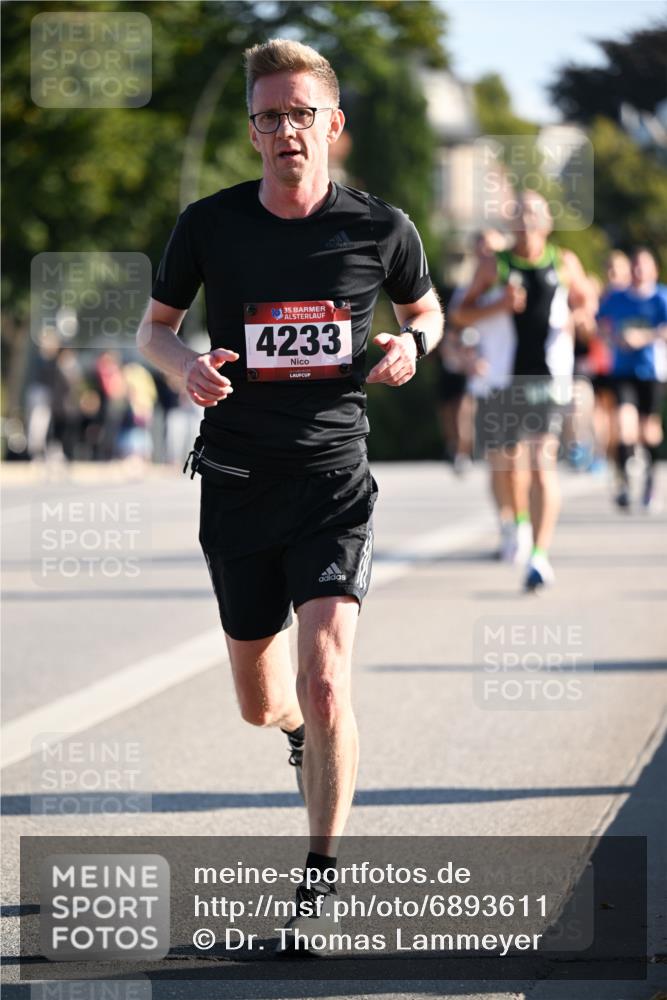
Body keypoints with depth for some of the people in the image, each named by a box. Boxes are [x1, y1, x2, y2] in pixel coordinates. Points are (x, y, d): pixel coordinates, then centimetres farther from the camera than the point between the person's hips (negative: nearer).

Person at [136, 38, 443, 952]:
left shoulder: (380, 228, -4)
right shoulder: (210, 224, -3)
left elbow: (425, 309, 15)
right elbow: (154, 327, 10)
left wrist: (412, 344, -8)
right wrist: (187, 364, -12)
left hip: (333, 478, -2)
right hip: (236, 481, 2)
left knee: (325, 680, -19)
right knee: (260, 704, 14)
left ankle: (323, 871, -4)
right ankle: (300, 729, 52)